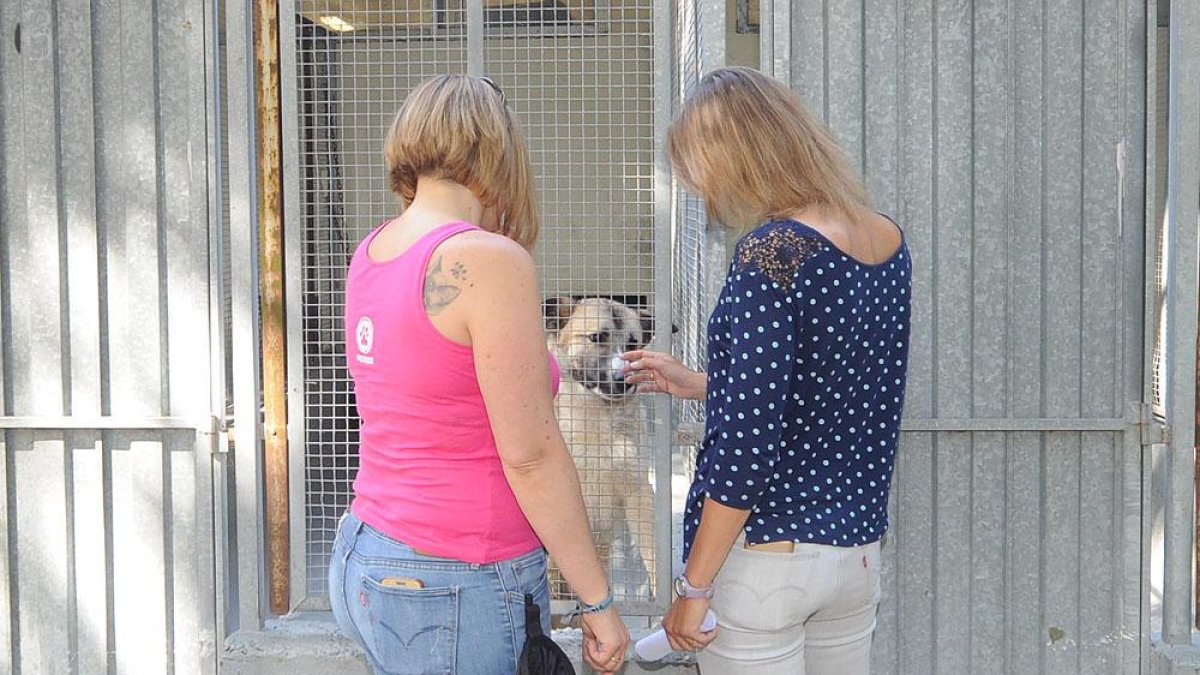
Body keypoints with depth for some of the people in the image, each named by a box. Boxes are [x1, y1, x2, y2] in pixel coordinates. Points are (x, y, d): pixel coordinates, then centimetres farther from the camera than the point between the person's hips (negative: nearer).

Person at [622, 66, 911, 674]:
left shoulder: (771, 252, -19)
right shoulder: (888, 243, 4)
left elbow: (749, 443, -22)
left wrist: (694, 586, -14)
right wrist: (699, 385, 21)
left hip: (766, 556, -8)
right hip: (858, 550, 8)